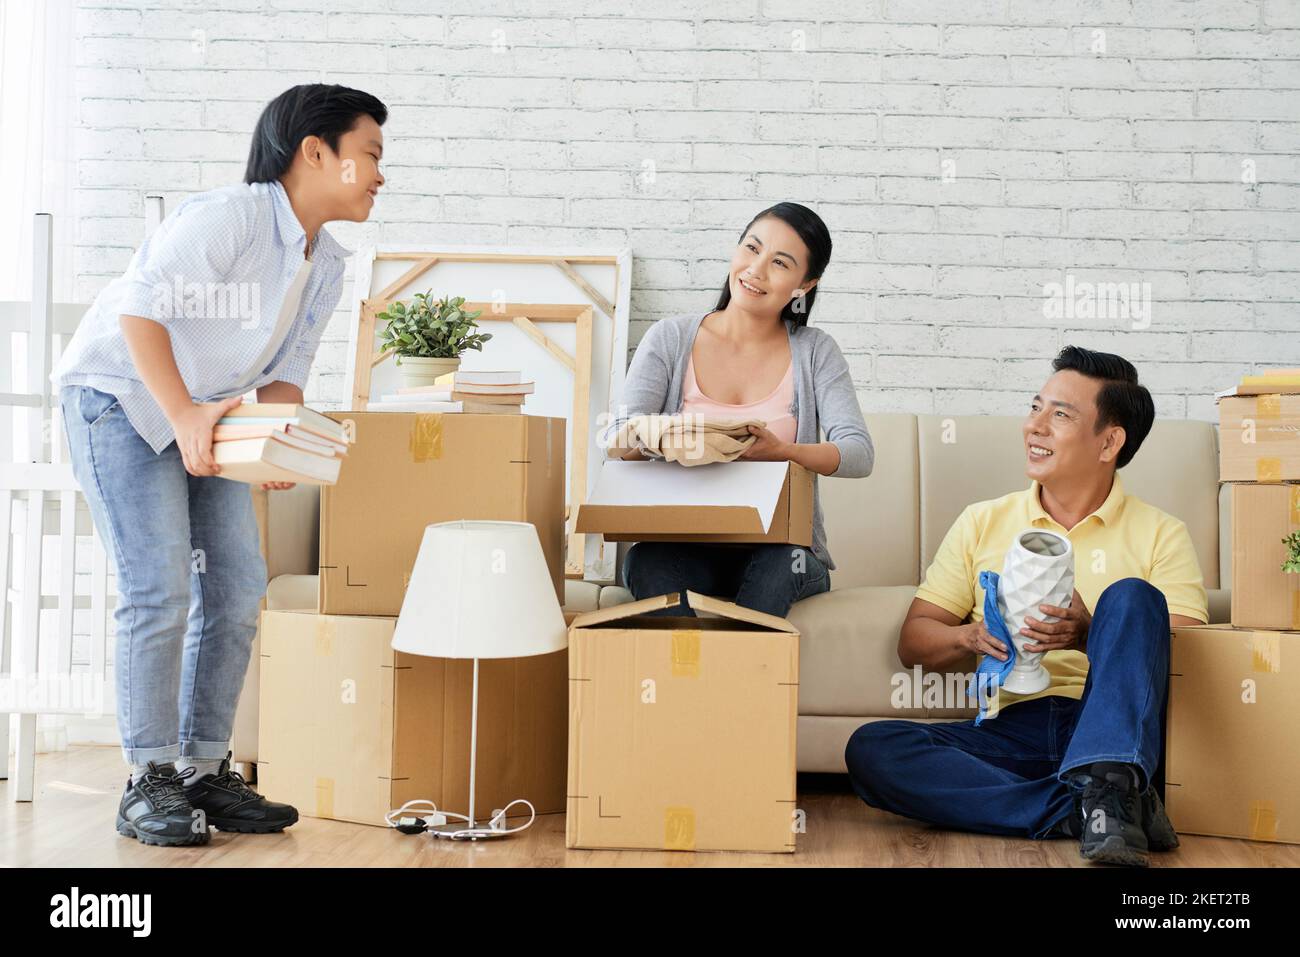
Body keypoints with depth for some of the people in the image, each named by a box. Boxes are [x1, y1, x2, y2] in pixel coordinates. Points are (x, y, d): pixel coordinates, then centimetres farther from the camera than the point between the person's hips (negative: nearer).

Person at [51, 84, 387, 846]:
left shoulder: (328, 267, 4)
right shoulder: (228, 218, -22)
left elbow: (284, 376, 7)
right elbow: (140, 308, -26)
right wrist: (183, 419, -30)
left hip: (205, 412, 8)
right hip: (120, 394, -8)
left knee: (238, 587, 2)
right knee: (160, 591, -13)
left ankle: (204, 768, 13)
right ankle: (150, 783, -1)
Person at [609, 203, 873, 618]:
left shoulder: (814, 351, 6)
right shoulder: (669, 339, 6)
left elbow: (859, 453, -6)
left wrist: (780, 451, -27)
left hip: (781, 554, 0)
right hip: (683, 546, 0)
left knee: (780, 561, -34)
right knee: (644, 562, -32)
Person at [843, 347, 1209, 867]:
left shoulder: (1160, 534, 11)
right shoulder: (983, 522, 17)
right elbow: (914, 642, 13)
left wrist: (1091, 636, -21)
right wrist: (974, 637, -10)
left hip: (1109, 726, -2)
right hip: (1010, 731, 2)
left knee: (1130, 595, -25)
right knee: (871, 748, -25)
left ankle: (1107, 785, -39)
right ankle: (1083, 809, -30)